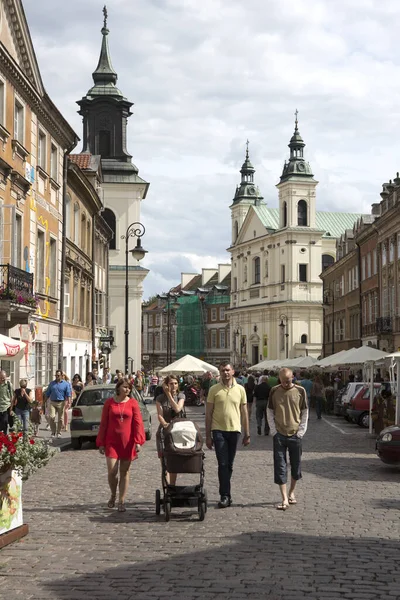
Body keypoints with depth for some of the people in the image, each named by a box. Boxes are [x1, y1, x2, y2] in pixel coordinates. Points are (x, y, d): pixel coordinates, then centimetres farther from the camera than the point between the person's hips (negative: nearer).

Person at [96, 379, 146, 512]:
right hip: (112, 442, 0)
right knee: (112, 471, -8)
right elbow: (103, 423, 6)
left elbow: (138, 422, -2)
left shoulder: (133, 403, 0)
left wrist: (138, 441, -12)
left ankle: (121, 502, 14)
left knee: (124, 472, 5)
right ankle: (113, 495, 19)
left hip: (127, 443, 0)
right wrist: (101, 443, 3)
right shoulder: (109, 402, 2)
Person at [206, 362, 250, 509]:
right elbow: (208, 413, 2)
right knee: (223, 464, -7)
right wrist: (208, 435, -1)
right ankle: (225, 496, -6)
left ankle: (225, 494, 22)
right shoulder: (214, 389, 0)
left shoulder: (240, 389, 6)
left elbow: (244, 413, 10)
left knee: (229, 465, 11)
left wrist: (247, 434, 8)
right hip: (218, 430, -2)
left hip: (234, 430, 2)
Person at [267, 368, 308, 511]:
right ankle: (285, 499, -3)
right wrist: (273, 430, -2)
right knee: (280, 467, -4)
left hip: (295, 434, 0)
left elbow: (305, 412, 5)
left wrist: (301, 430, -2)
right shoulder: (274, 391, 1)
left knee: (296, 466, 9)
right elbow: (269, 412, 7)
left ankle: (291, 492, 29)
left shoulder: (300, 391, 0)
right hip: (279, 434, 0)